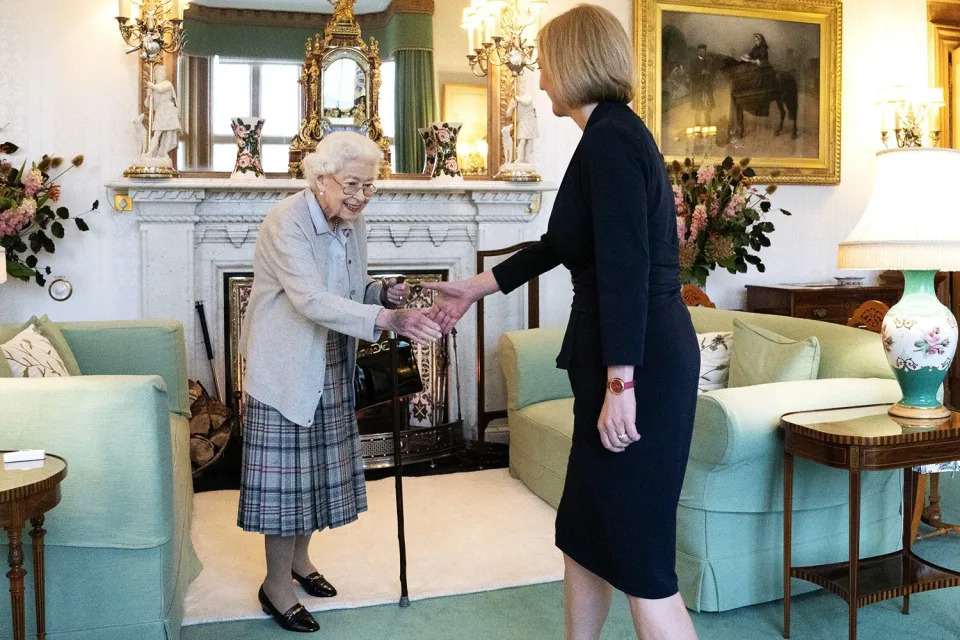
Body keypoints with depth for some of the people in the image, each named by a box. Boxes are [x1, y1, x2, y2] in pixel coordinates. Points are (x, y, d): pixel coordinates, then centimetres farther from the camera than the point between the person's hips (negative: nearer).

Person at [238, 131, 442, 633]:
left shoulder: (352, 223, 4)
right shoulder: (286, 222, -21)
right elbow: (312, 300, -33)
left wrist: (385, 293, -9)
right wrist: (387, 319, -43)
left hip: (330, 366, 8)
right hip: (286, 366, -7)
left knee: (317, 464, 16)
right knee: (286, 469, -1)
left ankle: (299, 558, 35)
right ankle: (276, 585, 16)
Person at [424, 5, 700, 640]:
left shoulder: (610, 137, -13)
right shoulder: (615, 133, 18)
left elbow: (626, 266, -22)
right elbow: (560, 244, 26)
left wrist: (620, 383, -24)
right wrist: (476, 288, 33)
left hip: (640, 362, -10)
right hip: (630, 354, 10)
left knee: (638, 556, -3)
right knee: (584, 532, 19)